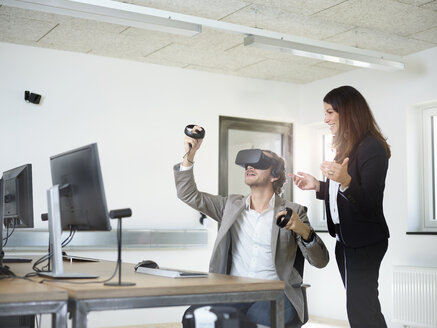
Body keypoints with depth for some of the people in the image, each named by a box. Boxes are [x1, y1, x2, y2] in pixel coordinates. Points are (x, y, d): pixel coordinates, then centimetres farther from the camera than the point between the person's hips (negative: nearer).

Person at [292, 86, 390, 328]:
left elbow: (369, 205, -21)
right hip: (345, 240, 9)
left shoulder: (372, 147, -15)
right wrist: (318, 186, 8)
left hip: (365, 243, -9)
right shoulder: (346, 148, 13)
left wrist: (345, 181, -36)